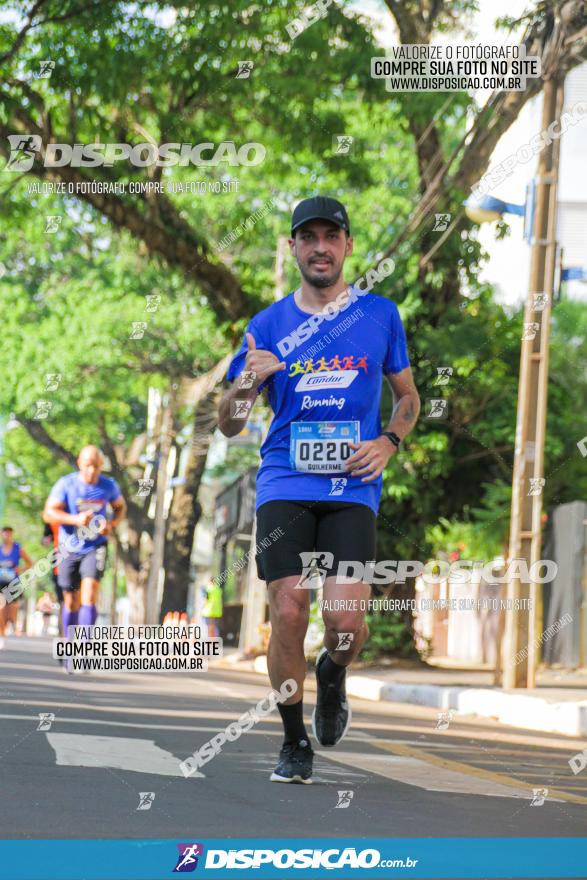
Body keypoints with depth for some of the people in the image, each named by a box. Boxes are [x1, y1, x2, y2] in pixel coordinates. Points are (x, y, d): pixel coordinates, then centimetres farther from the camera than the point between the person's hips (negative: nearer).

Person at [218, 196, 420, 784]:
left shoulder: (380, 315, 8)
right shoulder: (269, 324, 7)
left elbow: (407, 394, 20)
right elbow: (228, 425, 9)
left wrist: (388, 442, 0)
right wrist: (246, 383, -13)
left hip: (352, 487, 0)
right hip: (284, 486, 1)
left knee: (345, 617, -16)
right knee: (287, 614, -10)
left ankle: (333, 673, 21)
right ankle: (295, 743, 8)